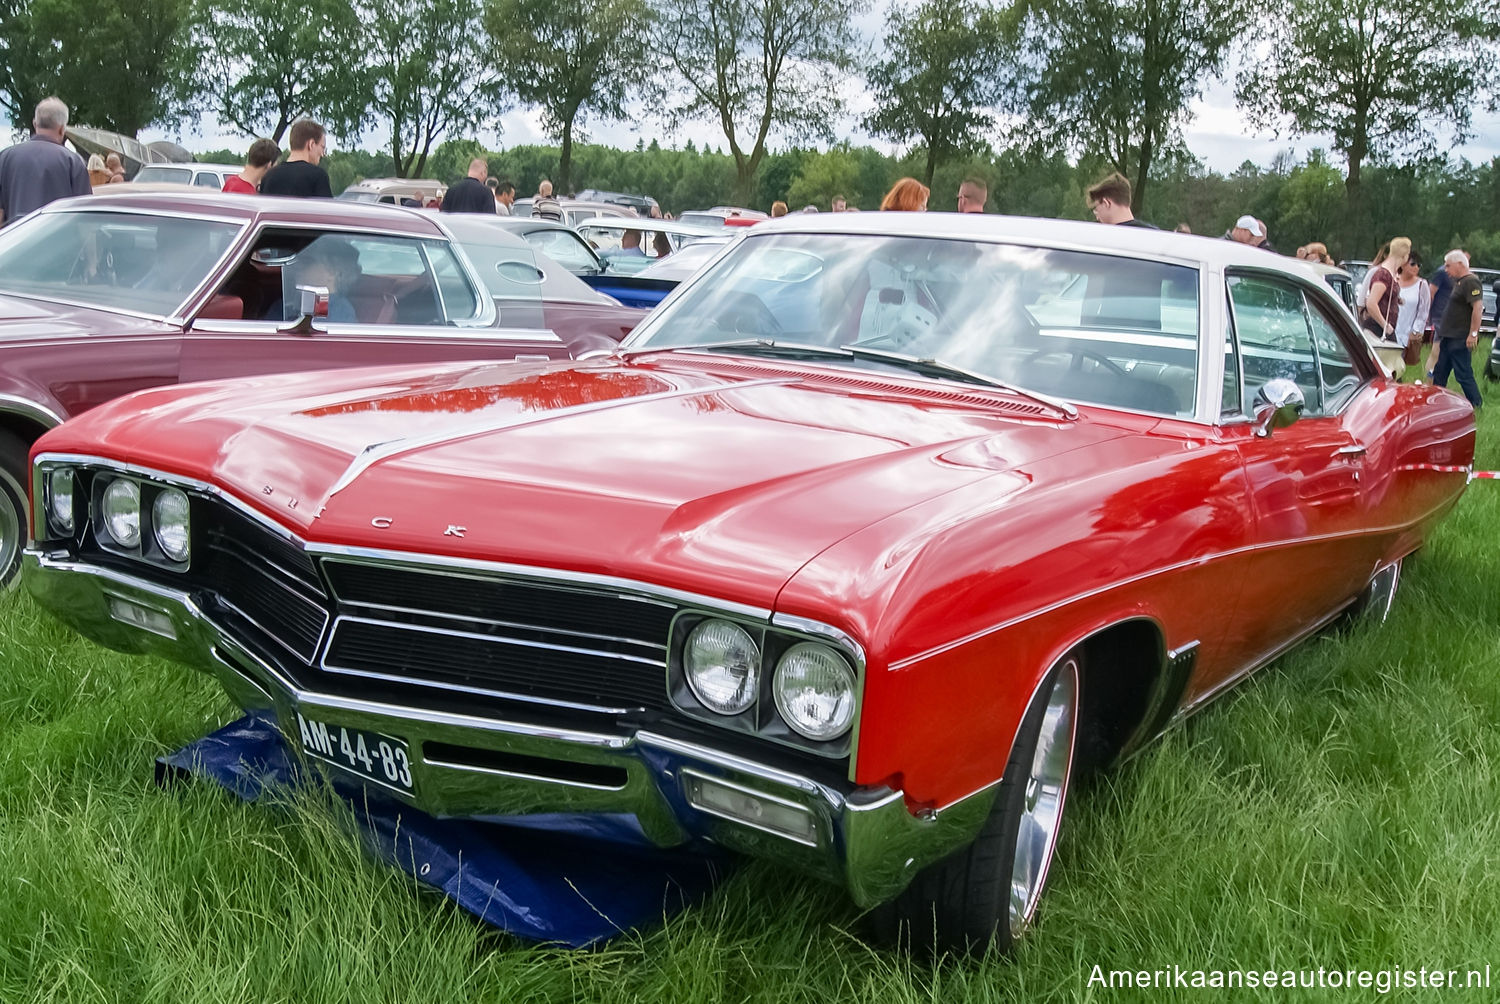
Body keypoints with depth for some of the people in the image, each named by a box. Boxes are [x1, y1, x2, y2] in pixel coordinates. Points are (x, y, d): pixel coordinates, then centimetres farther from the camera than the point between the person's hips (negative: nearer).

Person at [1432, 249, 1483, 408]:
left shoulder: (1471, 282, -15)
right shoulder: (1459, 282, 17)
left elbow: (1478, 307, -24)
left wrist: (1473, 334, -27)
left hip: (1460, 340, -11)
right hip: (1449, 337, 11)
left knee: (1464, 375, -6)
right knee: (1439, 374, 14)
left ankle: (1477, 406, 1)